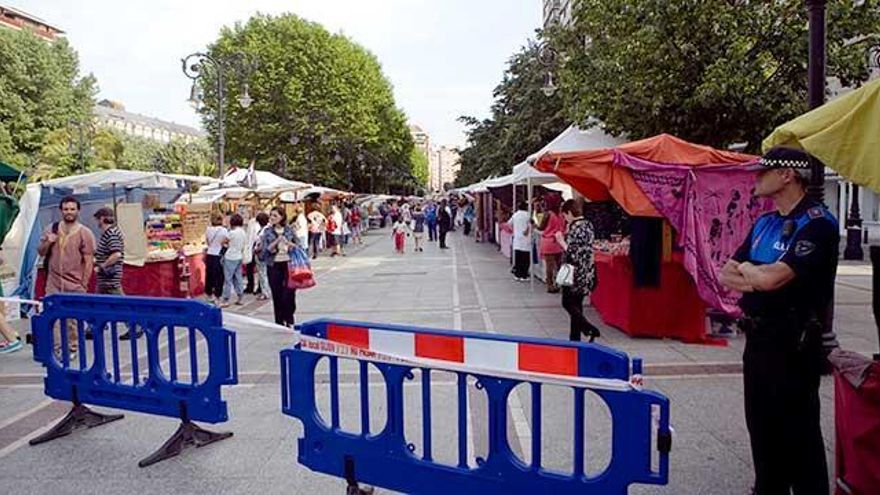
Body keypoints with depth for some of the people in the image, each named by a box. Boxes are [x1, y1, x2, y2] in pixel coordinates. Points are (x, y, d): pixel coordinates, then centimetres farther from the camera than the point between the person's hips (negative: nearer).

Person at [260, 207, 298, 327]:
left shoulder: (289, 230, 4)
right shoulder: (267, 232, 4)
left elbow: (297, 246, 9)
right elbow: (266, 250, -4)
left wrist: (290, 244, -12)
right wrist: (277, 241, -18)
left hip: (288, 264, 0)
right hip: (274, 265, 0)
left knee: (289, 293, -4)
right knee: (277, 295, 3)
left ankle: (289, 320, 12)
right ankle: (279, 321, 15)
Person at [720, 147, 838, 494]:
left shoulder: (817, 224, -14)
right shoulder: (764, 222, 12)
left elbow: (772, 277, -25)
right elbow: (727, 274, 9)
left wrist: (747, 269, -4)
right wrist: (757, 278, -10)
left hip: (793, 344, -8)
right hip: (758, 338, 8)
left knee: (797, 431, 3)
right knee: (761, 425, 18)